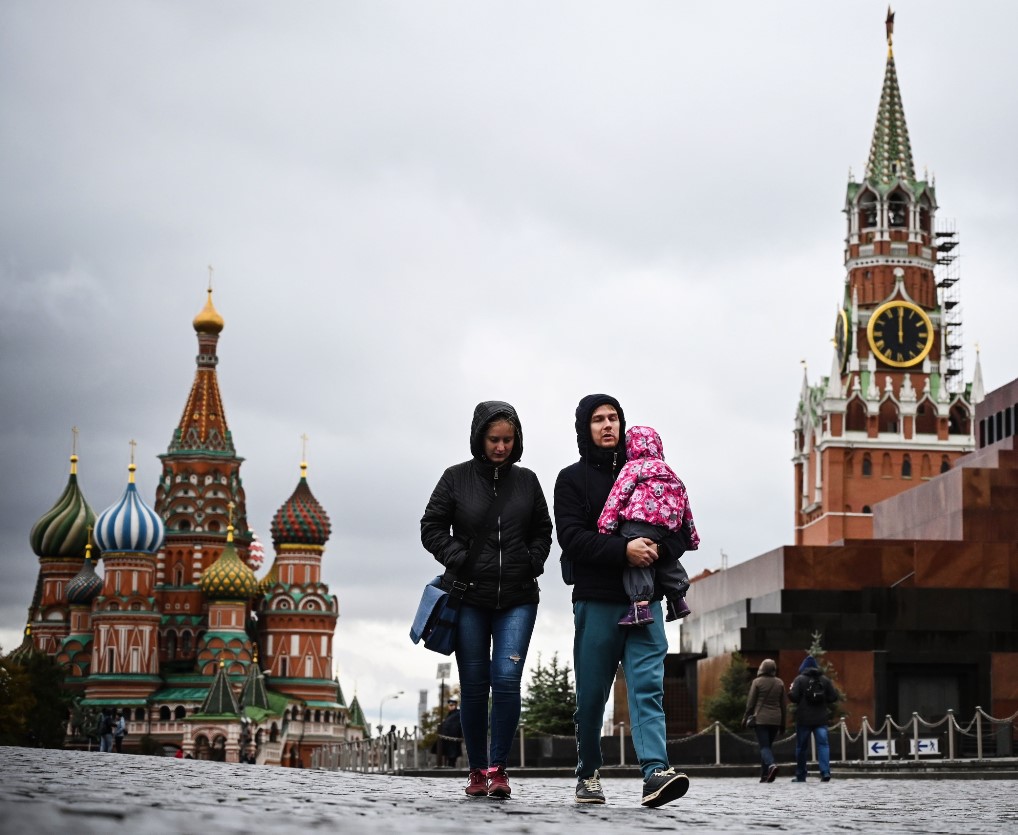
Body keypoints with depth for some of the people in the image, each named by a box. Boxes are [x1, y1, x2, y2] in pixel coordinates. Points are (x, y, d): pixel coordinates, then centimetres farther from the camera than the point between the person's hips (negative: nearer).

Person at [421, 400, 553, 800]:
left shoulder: (526, 481, 8)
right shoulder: (456, 478, 1)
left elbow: (542, 532, 17)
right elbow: (431, 528, 3)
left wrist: (532, 562, 0)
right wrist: (459, 559, -9)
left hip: (518, 600, 1)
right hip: (469, 598, -1)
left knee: (507, 679, -12)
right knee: (474, 686, 3)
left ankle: (498, 768, -3)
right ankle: (477, 770, 13)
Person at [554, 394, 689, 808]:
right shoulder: (573, 479, 7)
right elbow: (571, 537, -7)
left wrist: (659, 547, -6)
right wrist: (623, 550, -20)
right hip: (596, 601, -2)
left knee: (649, 685, -11)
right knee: (592, 693, 4)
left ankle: (656, 773, -23)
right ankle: (588, 774, 18)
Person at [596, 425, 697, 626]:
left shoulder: (633, 467, 10)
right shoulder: (672, 475, 31)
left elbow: (618, 496, -3)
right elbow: (685, 506, 32)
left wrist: (606, 525, -7)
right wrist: (692, 536, 38)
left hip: (640, 521, -7)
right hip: (670, 525, 7)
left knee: (636, 558, -11)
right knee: (665, 560, 26)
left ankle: (640, 604, -26)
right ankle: (678, 598, 27)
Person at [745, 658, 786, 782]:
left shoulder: (757, 682, -5)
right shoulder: (780, 683, 7)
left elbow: (750, 702, -4)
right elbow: (783, 704, 10)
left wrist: (747, 718, 7)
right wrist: (782, 724, 15)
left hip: (760, 718, -4)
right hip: (775, 720, 4)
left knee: (764, 746, -6)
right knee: (767, 745, 14)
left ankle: (771, 765, -34)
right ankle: (764, 775, 11)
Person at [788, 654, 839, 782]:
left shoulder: (799, 679, -6)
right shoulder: (825, 680, 4)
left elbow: (793, 697, -13)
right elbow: (833, 697, 2)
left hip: (804, 719, -2)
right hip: (821, 718, 2)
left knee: (802, 746, 7)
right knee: (823, 744, -1)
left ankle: (800, 776, 12)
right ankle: (825, 772, -17)